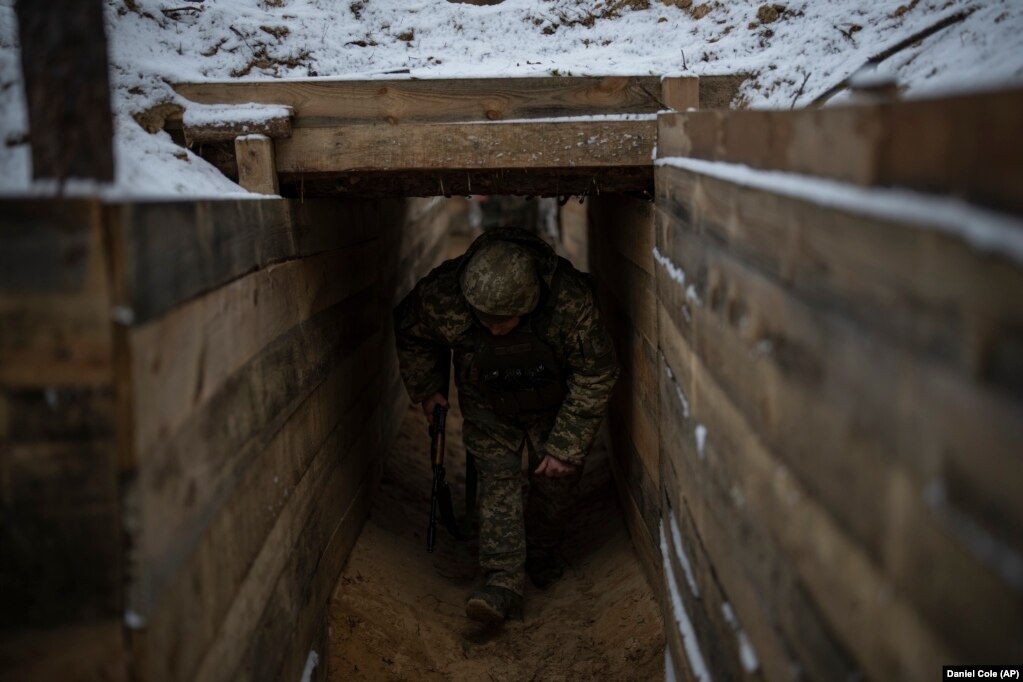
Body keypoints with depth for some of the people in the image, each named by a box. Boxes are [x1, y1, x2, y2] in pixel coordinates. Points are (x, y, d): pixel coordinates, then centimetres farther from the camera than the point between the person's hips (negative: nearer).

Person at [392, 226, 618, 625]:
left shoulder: (570, 301, -39)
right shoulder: (442, 296, -34)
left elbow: (596, 376, -24)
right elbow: (409, 332, -8)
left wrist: (567, 445, -20)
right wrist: (424, 389, 2)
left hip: (554, 404, 0)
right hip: (488, 405, 1)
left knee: (556, 480, 5)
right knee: (498, 481, -11)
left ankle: (542, 555, 31)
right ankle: (503, 583, -10)